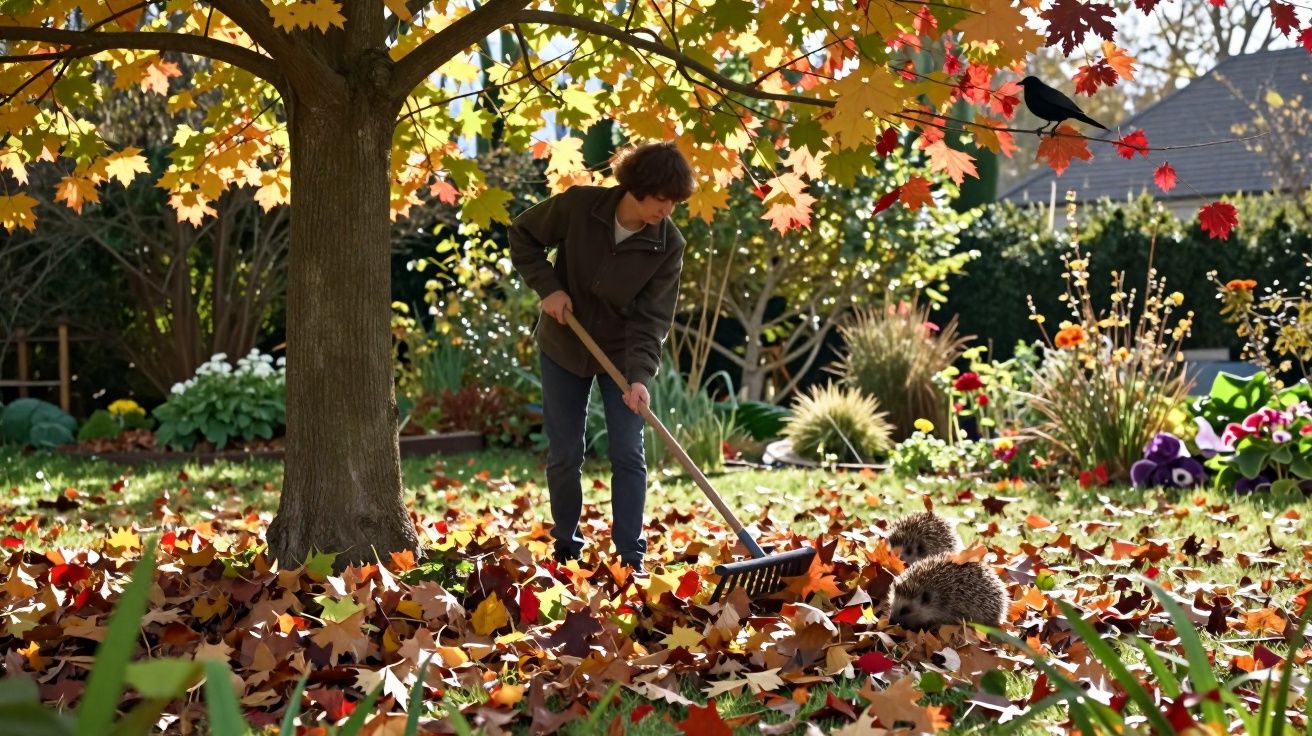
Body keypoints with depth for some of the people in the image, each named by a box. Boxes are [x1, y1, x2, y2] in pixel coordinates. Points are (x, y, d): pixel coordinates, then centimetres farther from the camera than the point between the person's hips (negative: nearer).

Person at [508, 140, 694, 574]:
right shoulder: (579, 205, -19)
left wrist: (640, 376, -32)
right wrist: (547, 287, -17)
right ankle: (566, 548, 21)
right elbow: (523, 235, -4)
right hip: (563, 348, 0)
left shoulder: (668, 245, -18)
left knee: (628, 455, -6)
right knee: (564, 455, 5)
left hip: (623, 355, 0)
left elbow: (652, 318, -19)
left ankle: (630, 557, 0)